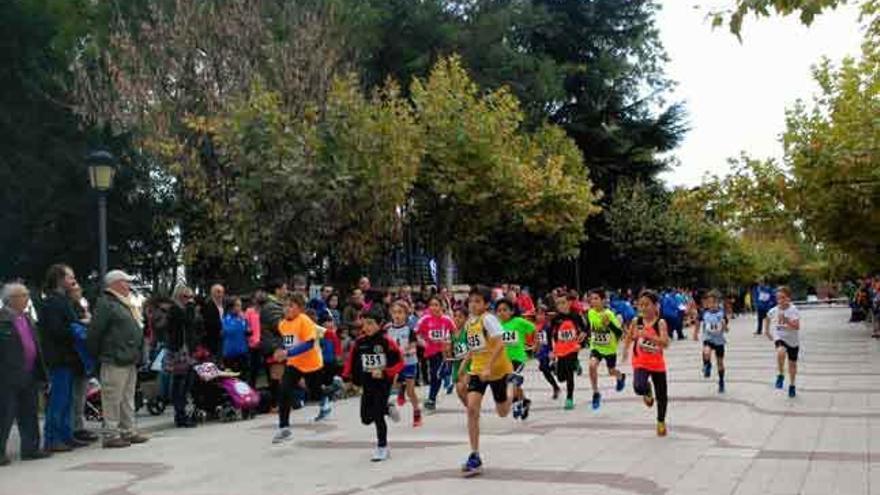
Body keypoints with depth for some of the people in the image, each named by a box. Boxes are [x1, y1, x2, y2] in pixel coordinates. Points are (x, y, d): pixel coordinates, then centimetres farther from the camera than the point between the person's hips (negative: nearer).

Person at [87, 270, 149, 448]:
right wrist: (96, 355, -11)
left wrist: (137, 354, 18)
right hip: (115, 361, -10)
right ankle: (112, 435, -2)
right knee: (113, 398, -6)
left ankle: (128, 431, 21)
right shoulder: (105, 304, -10)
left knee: (128, 398, 14)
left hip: (130, 360, 10)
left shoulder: (126, 305, 20)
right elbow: (95, 332, -14)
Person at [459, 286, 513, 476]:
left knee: (503, 412, 9)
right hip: (477, 370, 5)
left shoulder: (488, 319, -17)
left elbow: (499, 344, -25)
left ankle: (512, 392, 45)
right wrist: (465, 363, 11)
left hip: (497, 369, -5)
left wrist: (489, 367, -29)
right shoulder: (469, 322, 6)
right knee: (472, 409, -13)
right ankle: (475, 457, -8)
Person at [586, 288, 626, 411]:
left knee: (611, 371, 17)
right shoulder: (590, 313, -9)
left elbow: (620, 333, -27)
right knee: (592, 365, -24)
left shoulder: (609, 314, -24)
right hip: (596, 347, 3)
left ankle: (621, 377, 56)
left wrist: (609, 324, -40)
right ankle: (596, 394, -10)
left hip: (609, 348, -2)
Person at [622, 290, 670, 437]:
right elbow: (629, 337, 13)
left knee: (661, 396, 10)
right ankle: (647, 392, 13)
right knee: (639, 387, -26)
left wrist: (648, 335, -37)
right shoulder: (636, 322, -4)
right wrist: (626, 350, -3)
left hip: (657, 364, 0)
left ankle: (661, 422, 36)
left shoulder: (660, 323, -12)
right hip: (640, 363, 1)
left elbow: (665, 343, -26)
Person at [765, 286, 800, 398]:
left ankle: (792, 386, 34)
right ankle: (780, 375, -13)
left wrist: (786, 320, -39)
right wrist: (767, 331, 15)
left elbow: (797, 327, -28)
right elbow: (767, 318, 16)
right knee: (781, 352, -33)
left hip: (793, 340, 0)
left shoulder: (793, 310, -17)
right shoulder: (774, 310, -8)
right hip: (780, 337, 0)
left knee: (792, 363, 13)